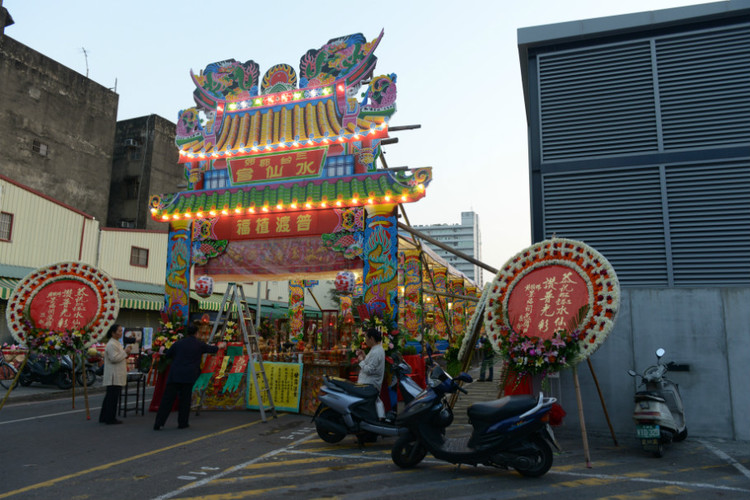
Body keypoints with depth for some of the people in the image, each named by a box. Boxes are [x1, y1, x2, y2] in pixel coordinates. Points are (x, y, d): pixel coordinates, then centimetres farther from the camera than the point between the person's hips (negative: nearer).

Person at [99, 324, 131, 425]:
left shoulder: (117, 343, 18)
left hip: (117, 376, 11)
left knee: (110, 397, 15)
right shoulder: (111, 344, -15)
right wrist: (125, 352, -15)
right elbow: (114, 358, -23)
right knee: (113, 397, -6)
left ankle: (104, 417, 23)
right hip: (114, 376, -11)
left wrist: (125, 353, 10)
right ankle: (110, 418, 0)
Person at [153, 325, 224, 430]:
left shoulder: (178, 343, 5)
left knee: (167, 398, 3)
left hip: (174, 375, 1)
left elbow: (167, 354, 15)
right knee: (185, 399, 10)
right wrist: (220, 346, 43)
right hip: (189, 376, -1)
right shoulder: (199, 344, 6)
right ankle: (182, 423, 15)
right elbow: (212, 349, 22)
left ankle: (158, 423, 3)